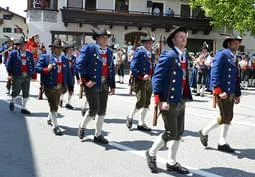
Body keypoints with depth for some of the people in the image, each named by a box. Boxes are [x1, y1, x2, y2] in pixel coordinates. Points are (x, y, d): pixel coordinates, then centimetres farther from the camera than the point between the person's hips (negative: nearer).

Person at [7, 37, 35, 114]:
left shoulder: (29, 54, 8)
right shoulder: (13, 53, -1)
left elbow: (32, 64, 12)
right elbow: (8, 64, 0)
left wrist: (31, 73, 3)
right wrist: (10, 73, -4)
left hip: (27, 76, 4)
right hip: (17, 76, -3)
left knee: (26, 93, 6)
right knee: (16, 91, 3)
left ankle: (24, 108, 17)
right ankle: (12, 102, 33)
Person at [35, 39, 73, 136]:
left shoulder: (65, 59, 12)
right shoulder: (45, 57, 0)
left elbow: (68, 73, 12)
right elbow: (37, 68, -3)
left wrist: (70, 85, 8)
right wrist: (46, 69, -20)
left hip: (61, 87, 5)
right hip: (50, 87, -5)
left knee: (55, 105, 17)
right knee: (53, 106, -7)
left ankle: (50, 119, 41)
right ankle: (55, 126, -4)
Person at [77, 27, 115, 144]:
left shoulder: (109, 52, 13)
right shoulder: (89, 49, -5)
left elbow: (111, 69, 15)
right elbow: (79, 64, -11)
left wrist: (112, 85, 11)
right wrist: (85, 80, -16)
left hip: (104, 85, 6)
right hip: (92, 84, -6)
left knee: (102, 111, 8)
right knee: (94, 109, -7)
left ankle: (98, 135, 19)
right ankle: (82, 126, 22)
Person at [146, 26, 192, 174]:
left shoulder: (185, 56, 11)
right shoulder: (168, 56, -13)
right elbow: (157, 77, -16)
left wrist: (186, 97, 13)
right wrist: (160, 100, -21)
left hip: (181, 101, 8)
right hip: (169, 101, -8)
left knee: (179, 132, 12)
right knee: (171, 133, -4)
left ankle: (172, 163, 25)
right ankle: (152, 153, 20)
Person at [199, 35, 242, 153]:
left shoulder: (235, 59, 19)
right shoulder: (221, 55, -8)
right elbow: (214, 73, -16)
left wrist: (237, 94, 16)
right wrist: (218, 91, -23)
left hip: (231, 93, 9)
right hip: (222, 92, -9)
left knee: (228, 118, 9)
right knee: (224, 118, -8)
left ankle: (222, 143, 18)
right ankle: (204, 132, 11)